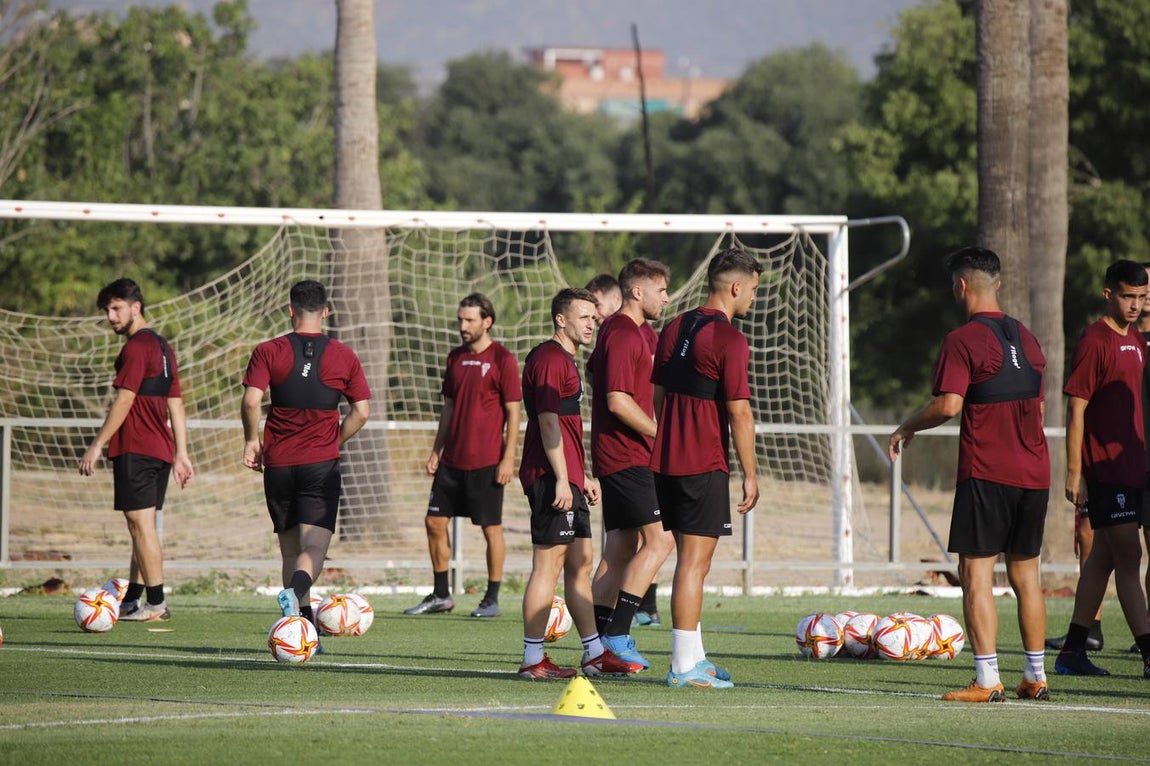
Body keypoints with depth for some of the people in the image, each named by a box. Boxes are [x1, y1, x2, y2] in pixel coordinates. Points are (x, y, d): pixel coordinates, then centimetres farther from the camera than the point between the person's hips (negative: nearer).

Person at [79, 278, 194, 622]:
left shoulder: (136, 348, -10)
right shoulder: (162, 347, 18)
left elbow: (124, 401, -15)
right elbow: (176, 406, 19)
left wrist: (97, 446, -12)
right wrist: (181, 454, 19)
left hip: (136, 449, -10)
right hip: (161, 449, 10)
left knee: (142, 525, -9)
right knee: (143, 527, 12)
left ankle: (157, 603, -11)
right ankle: (131, 600, 16)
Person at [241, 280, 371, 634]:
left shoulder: (268, 351, 0)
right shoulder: (344, 356, 3)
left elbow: (251, 401, -10)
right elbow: (361, 410, 2)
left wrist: (252, 440, 4)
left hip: (278, 463, 1)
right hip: (321, 465, -1)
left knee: (290, 548, 11)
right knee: (314, 545, -10)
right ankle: (295, 591, -40)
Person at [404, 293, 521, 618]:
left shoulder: (502, 359, -7)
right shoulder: (455, 357, 12)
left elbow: (513, 412, -7)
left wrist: (508, 457, -12)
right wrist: (436, 450, 15)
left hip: (486, 462, -7)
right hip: (452, 459, 7)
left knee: (491, 527, -1)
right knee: (435, 521, 5)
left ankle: (492, 600, 8)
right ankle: (441, 595, 15)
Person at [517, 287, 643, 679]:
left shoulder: (566, 360, 21)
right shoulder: (549, 359, -12)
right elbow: (548, 422, -18)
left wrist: (581, 476, 27)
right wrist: (562, 479, -22)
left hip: (566, 479, 11)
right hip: (552, 478, -11)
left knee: (579, 565, 12)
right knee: (548, 565, -9)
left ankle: (595, 654, 17)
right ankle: (533, 659, -7)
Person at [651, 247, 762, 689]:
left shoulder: (674, 329, 13)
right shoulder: (729, 340, -12)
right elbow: (739, 412, -14)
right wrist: (750, 474, -9)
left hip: (665, 462, 8)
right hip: (704, 466, -8)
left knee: (689, 561, 16)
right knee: (694, 564, -5)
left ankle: (693, 657, 21)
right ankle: (684, 667, -5)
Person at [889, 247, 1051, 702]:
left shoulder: (963, 340, -10)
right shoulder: (1025, 337, 13)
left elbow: (949, 404, -19)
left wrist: (907, 428, -3)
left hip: (986, 475, -7)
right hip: (1033, 472, 7)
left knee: (976, 574, -5)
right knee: (1025, 574, 14)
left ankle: (987, 681, -11)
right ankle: (1036, 677, 16)